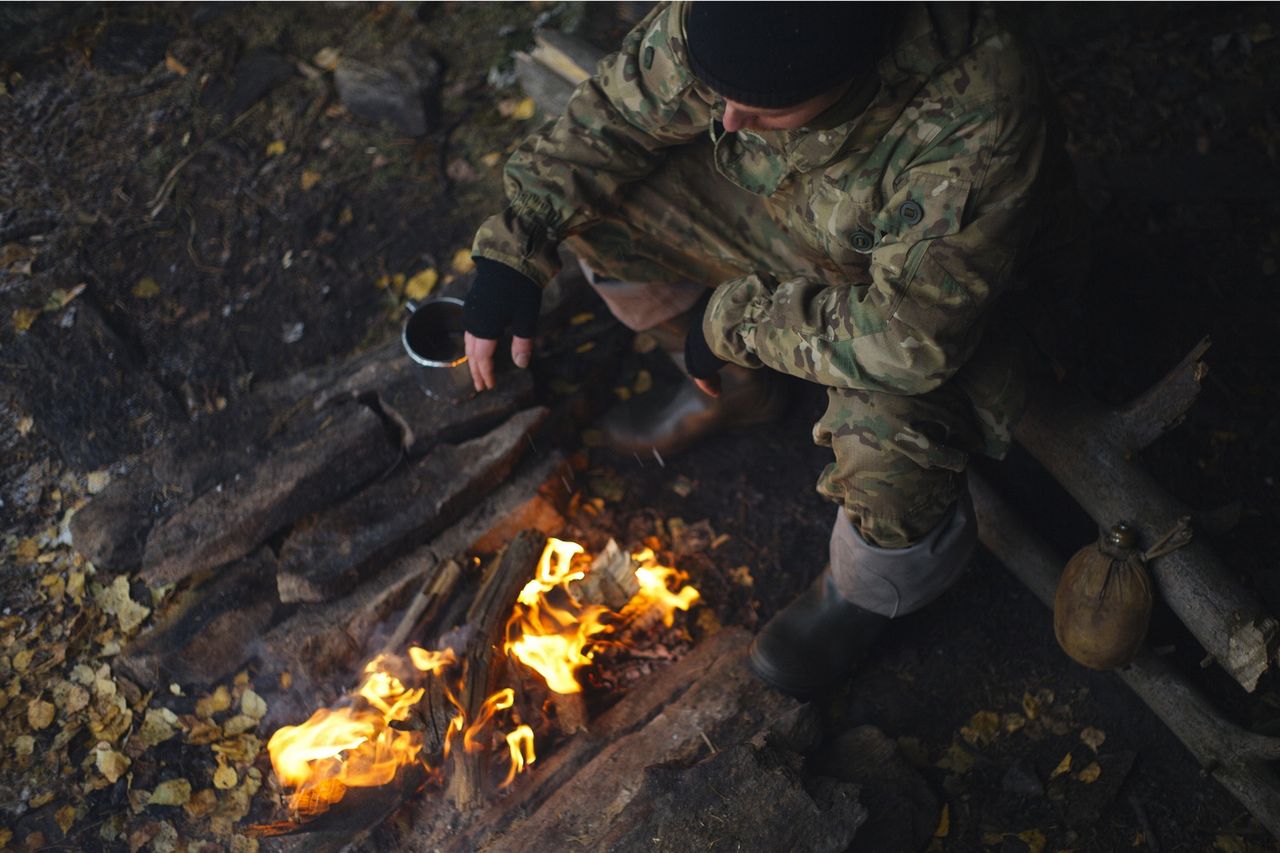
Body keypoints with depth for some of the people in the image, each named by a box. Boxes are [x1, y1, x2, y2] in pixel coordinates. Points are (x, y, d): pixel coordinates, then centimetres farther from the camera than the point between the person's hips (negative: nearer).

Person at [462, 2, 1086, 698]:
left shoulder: (976, 124, -43)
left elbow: (911, 338, -40)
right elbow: (610, 115, -12)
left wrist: (736, 320, -29)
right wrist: (512, 252, -19)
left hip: (930, 287, -5)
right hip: (784, 216, 6)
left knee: (887, 430, -35)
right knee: (589, 199, -6)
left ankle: (870, 588, 4)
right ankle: (734, 394, 18)